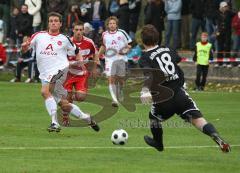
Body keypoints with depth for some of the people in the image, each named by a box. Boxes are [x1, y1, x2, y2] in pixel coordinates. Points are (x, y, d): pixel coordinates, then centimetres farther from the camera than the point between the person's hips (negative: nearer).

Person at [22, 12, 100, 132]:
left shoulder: (64, 39, 8)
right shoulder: (39, 36, 11)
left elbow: (76, 51, 21)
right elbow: (25, 48, 10)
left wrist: (80, 60, 2)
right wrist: (25, 46, -13)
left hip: (59, 69, -4)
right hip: (45, 75, 4)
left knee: (45, 91, -30)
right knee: (64, 105, 6)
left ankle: (54, 123, -31)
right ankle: (87, 118, 24)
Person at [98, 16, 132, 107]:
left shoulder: (122, 33, -4)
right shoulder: (105, 34, 5)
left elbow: (129, 45, 3)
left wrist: (125, 50, -16)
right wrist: (98, 55, 14)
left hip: (120, 59, -1)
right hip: (110, 59, 1)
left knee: (120, 79, 10)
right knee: (111, 79, -14)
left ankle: (120, 93, 41)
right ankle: (114, 99, -19)